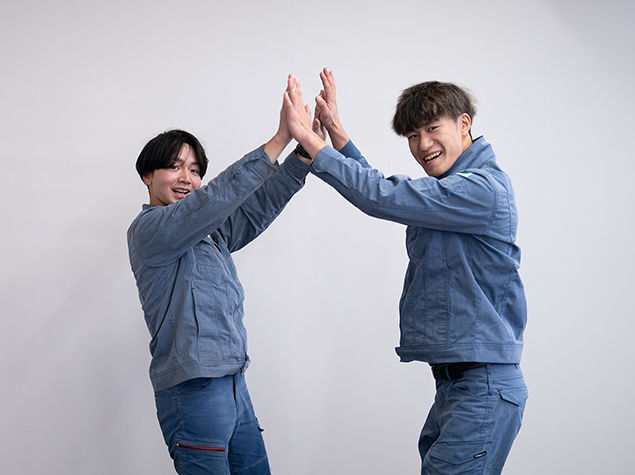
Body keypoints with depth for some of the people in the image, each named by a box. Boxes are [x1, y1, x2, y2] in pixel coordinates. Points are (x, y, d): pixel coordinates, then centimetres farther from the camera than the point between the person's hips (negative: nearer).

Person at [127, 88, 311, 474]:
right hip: (193, 389, -8)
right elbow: (218, 197, -19)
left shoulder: (209, 231, 18)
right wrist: (279, 141, -23)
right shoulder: (149, 229, -7)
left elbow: (259, 205, 7)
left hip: (232, 383, 9)